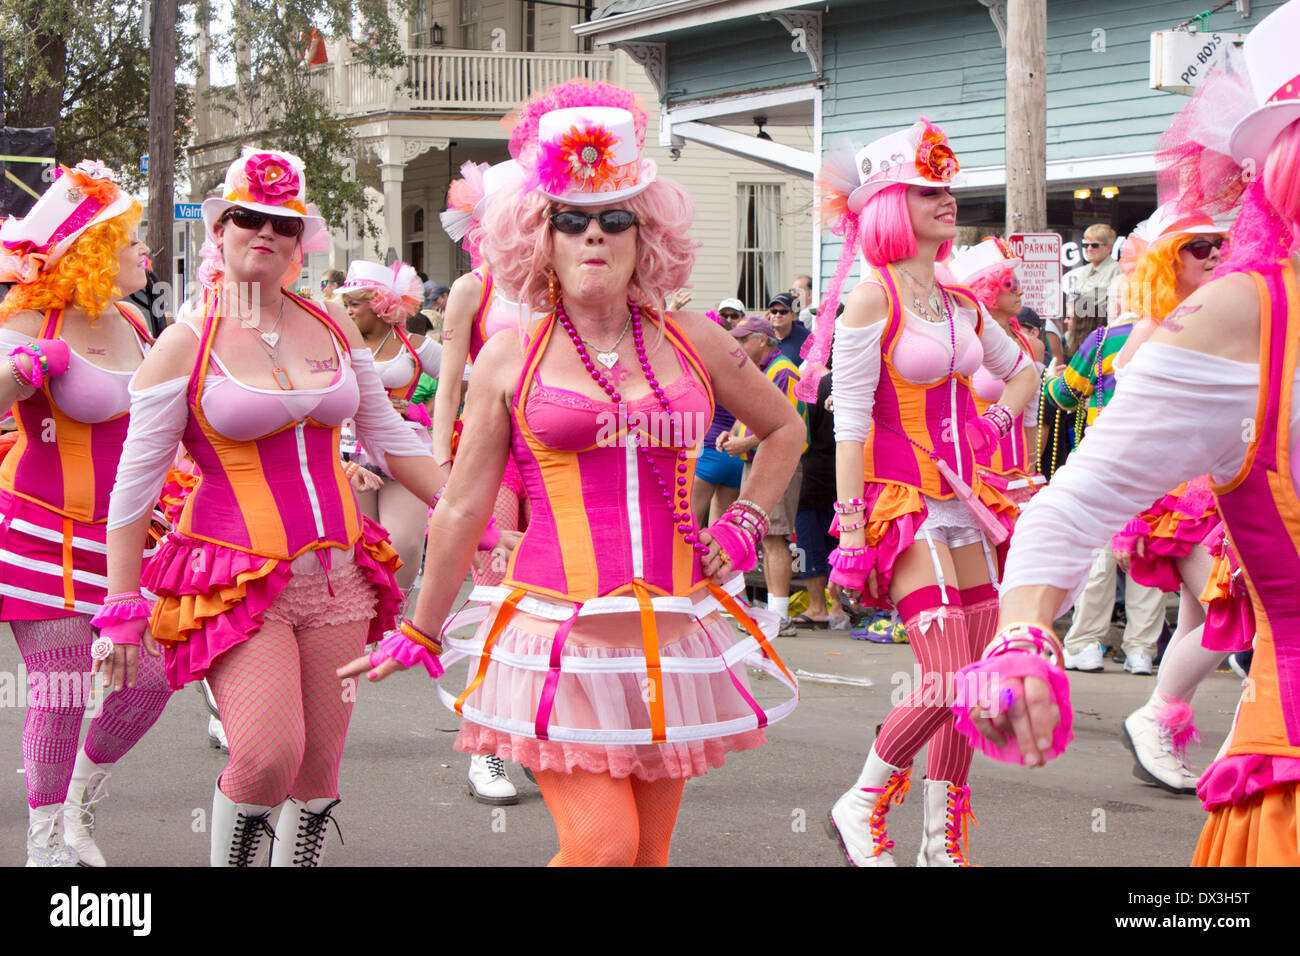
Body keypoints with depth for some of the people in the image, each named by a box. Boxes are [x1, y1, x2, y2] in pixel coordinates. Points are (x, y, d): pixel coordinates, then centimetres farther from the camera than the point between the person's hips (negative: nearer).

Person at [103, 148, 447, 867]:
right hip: (238, 576, -5)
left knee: (320, 765, 5)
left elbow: (390, 440, 17)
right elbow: (134, 483, -2)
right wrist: (123, 607, -6)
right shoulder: (187, 343, -3)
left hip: (337, 571, 5)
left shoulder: (331, 325, 9)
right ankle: (226, 860, 7)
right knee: (268, 757, -18)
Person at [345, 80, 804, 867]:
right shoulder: (510, 360, 3)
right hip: (558, 635, -3)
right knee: (602, 846, -15)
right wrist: (422, 634, 14)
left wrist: (744, 527, 13)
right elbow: (462, 512, 9)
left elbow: (785, 429, 27)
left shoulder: (694, 345, 9)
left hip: (672, 637, 3)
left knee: (649, 852, 8)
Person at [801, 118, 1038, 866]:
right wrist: (852, 532, -15)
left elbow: (1023, 368, 31)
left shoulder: (962, 306, 11)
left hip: (966, 508, 7)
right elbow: (849, 423, -12)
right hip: (906, 507, -7)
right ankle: (861, 805, 6)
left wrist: (997, 419, 13)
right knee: (947, 684, -15)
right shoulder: (873, 300, -8)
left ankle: (943, 842, 16)